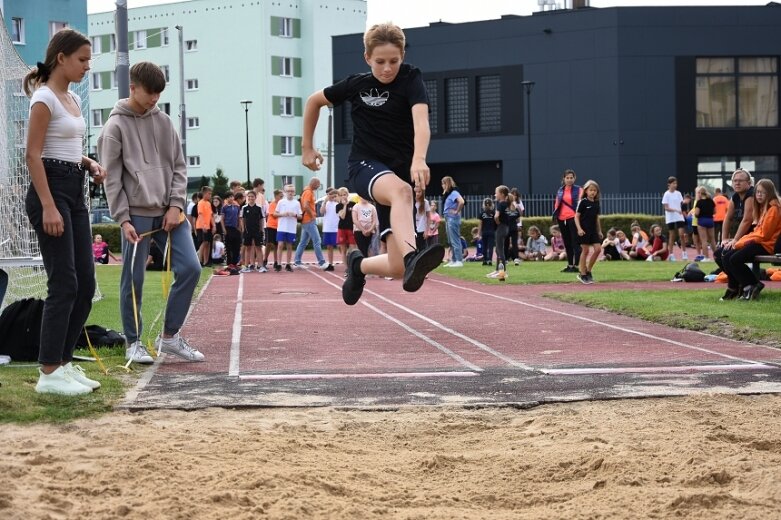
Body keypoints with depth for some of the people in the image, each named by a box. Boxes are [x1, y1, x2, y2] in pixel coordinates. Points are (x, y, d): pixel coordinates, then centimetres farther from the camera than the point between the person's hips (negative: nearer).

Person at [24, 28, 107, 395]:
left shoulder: (73, 99, 16)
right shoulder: (45, 98, -10)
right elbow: (33, 155, -15)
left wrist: (89, 164, 6)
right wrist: (48, 207, -22)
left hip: (75, 193, 9)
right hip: (51, 190, -9)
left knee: (85, 284, 7)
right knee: (64, 283, -10)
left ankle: (63, 362, 15)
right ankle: (49, 373, -5)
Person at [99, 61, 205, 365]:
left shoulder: (163, 122, 12)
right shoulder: (116, 126, -2)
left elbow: (178, 167, 12)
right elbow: (112, 178, -5)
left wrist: (176, 205, -2)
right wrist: (123, 219, -11)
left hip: (168, 213, 5)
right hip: (137, 214, -4)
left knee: (190, 268, -4)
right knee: (133, 281, -1)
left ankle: (170, 336, 7)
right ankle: (134, 343, 13)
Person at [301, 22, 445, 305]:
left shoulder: (411, 78, -8)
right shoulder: (356, 85, -2)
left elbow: (421, 122, -27)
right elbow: (314, 101, 16)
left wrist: (419, 159, -46)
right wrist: (307, 147, 16)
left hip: (400, 171, 2)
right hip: (364, 165, -1)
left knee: (397, 267, -8)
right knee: (401, 190, -40)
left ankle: (359, 265, 27)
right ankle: (412, 258, -64)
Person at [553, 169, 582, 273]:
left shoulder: (578, 190, 0)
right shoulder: (560, 191, 14)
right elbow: (556, 203, 20)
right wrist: (555, 215, 9)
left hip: (573, 218, -5)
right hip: (562, 219, 5)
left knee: (575, 242, -7)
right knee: (567, 243, 10)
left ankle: (577, 265, -8)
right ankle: (570, 265, 17)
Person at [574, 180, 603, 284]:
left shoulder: (596, 203, 11)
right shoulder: (583, 202, -7)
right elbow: (577, 216, -8)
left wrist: (599, 231, 16)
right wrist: (579, 228, -19)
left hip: (593, 230, 6)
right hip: (584, 230, -6)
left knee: (598, 249, -3)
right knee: (585, 251, -4)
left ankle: (588, 271, 12)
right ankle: (582, 274, 6)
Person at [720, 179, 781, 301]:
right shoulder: (763, 208, 18)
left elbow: (763, 235, -17)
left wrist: (742, 242, -13)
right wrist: (741, 240, 2)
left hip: (766, 245, -10)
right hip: (758, 241, 10)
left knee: (735, 259, -23)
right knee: (726, 257, -1)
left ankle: (753, 285, -8)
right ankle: (734, 288, 7)